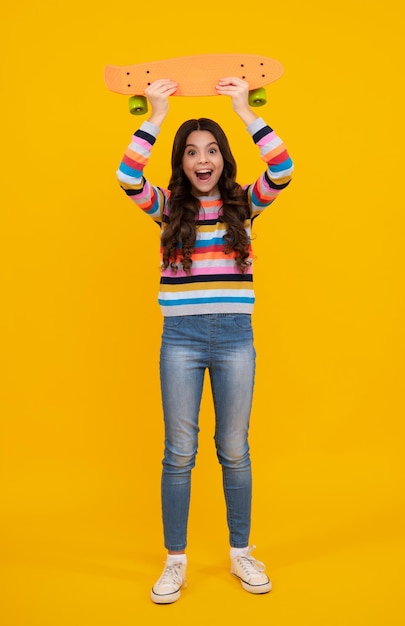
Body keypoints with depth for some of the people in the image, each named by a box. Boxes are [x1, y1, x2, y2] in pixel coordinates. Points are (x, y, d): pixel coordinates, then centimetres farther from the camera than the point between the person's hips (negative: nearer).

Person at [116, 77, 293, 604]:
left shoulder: (244, 204, 5)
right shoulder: (167, 208, 4)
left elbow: (283, 170, -11)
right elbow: (127, 177, -13)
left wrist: (245, 110, -11)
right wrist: (157, 115, -12)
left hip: (235, 338, 0)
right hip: (181, 339, 0)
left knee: (234, 451, 10)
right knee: (179, 454, 7)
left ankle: (241, 552, 28)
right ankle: (175, 561, 22)